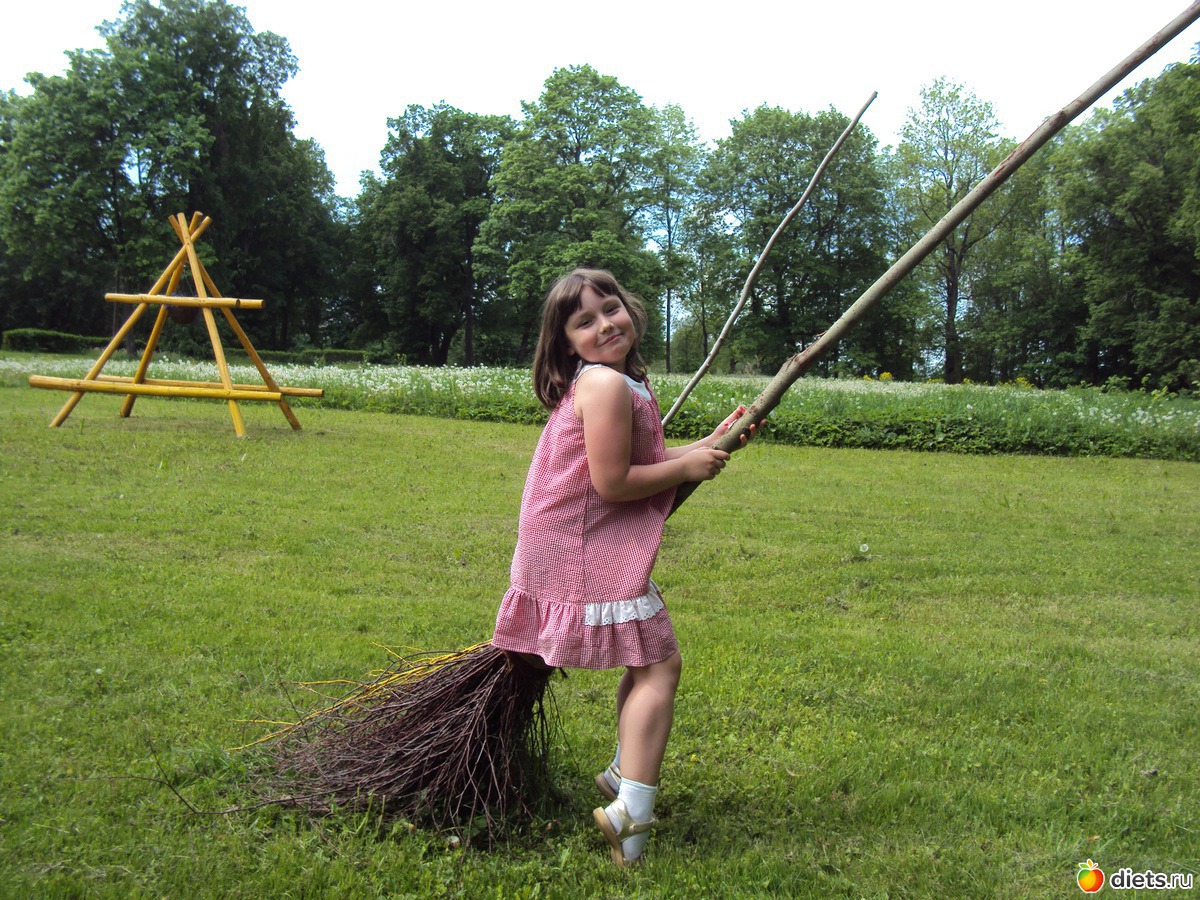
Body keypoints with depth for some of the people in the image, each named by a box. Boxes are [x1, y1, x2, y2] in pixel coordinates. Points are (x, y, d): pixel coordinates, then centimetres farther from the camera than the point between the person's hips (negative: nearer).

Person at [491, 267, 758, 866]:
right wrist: (687, 466, -12)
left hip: (598, 547, 11)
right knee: (659, 664, -11)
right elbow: (613, 483, -23)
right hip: (590, 549, -11)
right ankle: (630, 813, -15)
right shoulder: (607, 385, -19)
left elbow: (643, 462, 14)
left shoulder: (624, 383, 14)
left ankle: (625, 773, 37)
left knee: (646, 660, 22)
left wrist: (712, 441, 9)